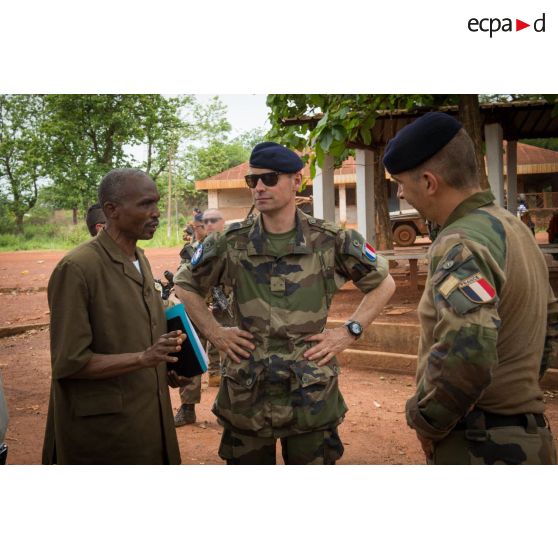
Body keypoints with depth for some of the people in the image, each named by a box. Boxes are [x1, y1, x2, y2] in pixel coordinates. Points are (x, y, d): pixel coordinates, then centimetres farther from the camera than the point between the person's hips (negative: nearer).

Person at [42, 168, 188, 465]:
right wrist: (143, 359, -28)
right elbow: (69, 362, -19)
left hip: (148, 416, 8)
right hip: (103, 426, -8)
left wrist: (165, 368, 3)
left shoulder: (141, 261, 9)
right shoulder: (77, 268, -18)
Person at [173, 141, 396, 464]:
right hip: (246, 393, 1)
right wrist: (215, 333, 3)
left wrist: (349, 333, -1)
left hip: (312, 392, -1)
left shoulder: (331, 241, -4)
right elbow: (185, 285, 14)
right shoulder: (231, 243, -1)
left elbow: (384, 284, 8)